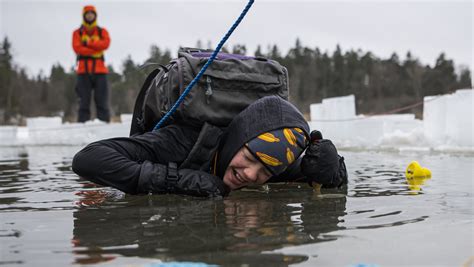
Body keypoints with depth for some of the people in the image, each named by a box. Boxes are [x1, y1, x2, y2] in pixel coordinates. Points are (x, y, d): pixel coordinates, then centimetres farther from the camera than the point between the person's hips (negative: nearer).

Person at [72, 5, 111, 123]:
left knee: (102, 100, -5)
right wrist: (96, 49, -9)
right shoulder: (77, 33, 13)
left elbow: (105, 43, -4)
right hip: (83, 70, -1)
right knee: (84, 100, -4)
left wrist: (88, 43, -9)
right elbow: (77, 48, -5)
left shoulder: (102, 31, 16)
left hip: (99, 70, 1)